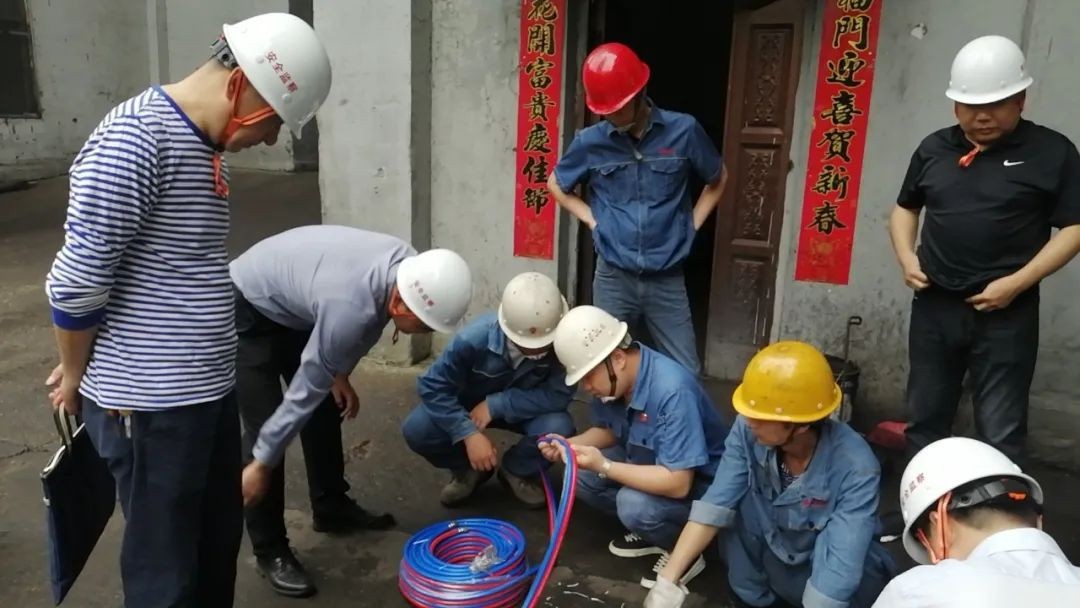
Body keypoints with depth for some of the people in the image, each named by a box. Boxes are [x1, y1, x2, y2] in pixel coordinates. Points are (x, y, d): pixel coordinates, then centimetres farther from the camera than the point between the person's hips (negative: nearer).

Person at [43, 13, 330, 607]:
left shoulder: (200, 144, 10)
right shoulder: (135, 140, -19)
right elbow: (76, 282, -17)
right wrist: (76, 376, -1)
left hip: (208, 389, 9)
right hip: (148, 402, -8)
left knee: (218, 542, 21)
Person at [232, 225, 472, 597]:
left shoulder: (407, 267, -18)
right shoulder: (350, 308, -40)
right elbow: (305, 392, -30)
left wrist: (339, 374, 7)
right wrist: (261, 465, -19)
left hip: (292, 306, 8)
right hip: (248, 309, -8)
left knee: (328, 407, 10)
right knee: (265, 425, -12)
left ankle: (331, 508, 27)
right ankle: (269, 550, 2)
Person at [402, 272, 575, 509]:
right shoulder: (474, 338, -35)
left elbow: (558, 396, -32)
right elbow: (433, 386, -27)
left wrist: (495, 404, -34)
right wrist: (469, 434, -36)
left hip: (524, 410, 0)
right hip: (470, 407, 0)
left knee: (559, 428, -32)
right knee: (416, 430, -25)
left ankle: (518, 471, 4)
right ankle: (467, 469, 9)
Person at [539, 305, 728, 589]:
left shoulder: (673, 392, -35)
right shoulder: (611, 380, -11)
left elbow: (677, 484, -35)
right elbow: (608, 430, 8)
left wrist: (604, 467, -35)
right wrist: (569, 445, -12)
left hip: (700, 483, -8)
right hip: (650, 463, 8)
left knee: (635, 503, -32)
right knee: (580, 475, -9)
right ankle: (650, 530, 10)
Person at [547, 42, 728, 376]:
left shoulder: (684, 130, -7)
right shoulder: (590, 142, -5)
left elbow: (717, 180, 11)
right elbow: (556, 185, 14)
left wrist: (690, 225, 3)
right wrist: (593, 221, 3)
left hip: (667, 278, 0)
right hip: (613, 278, 1)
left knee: (686, 374, 5)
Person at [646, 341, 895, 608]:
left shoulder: (856, 468, -33)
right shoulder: (748, 432, -23)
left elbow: (839, 569, -36)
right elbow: (715, 505, -21)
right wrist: (667, 581, -28)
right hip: (774, 543, 3)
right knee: (739, 496, -23)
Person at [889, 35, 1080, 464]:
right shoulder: (934, 149, 8)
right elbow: (905, 208, 20)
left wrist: (1017, 283, -16)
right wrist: (907, 258, 2)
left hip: (1006, 313, -4)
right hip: (935, 306, 4)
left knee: (1000, 435, 2)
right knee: (924, 420, 15)